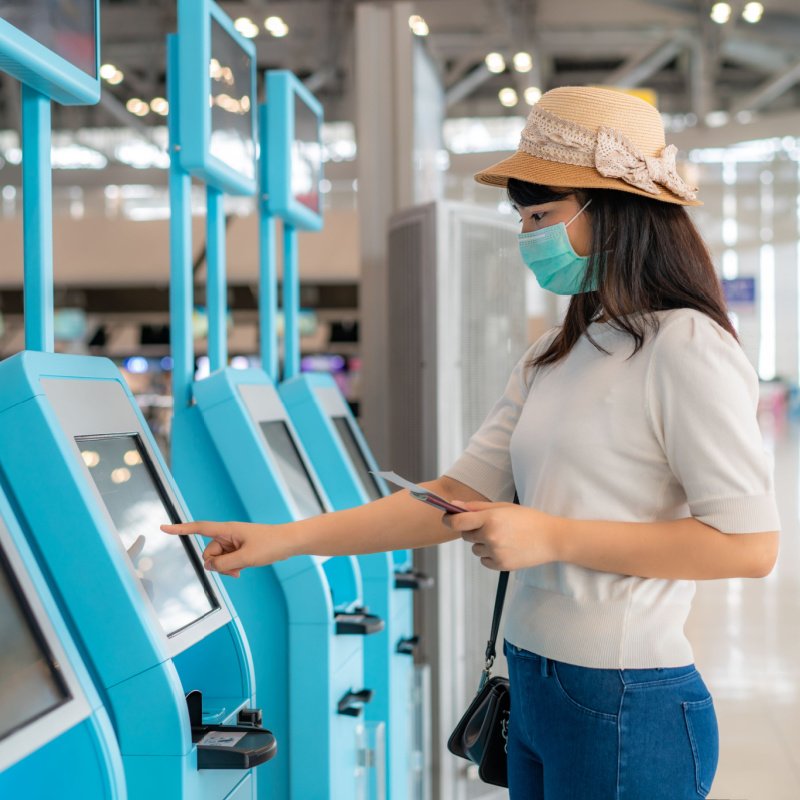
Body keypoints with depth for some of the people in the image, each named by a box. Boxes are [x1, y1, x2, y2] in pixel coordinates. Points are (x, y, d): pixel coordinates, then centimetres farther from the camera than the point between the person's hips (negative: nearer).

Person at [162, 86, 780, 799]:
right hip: (534, 689, 8)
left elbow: (750, 544, -18)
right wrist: (286, 540, 0)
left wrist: (552, 536, -18)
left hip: (628, 710, -7)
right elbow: (461, 497, 7)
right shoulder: (553, 358, 12)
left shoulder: (687, 349, -13)